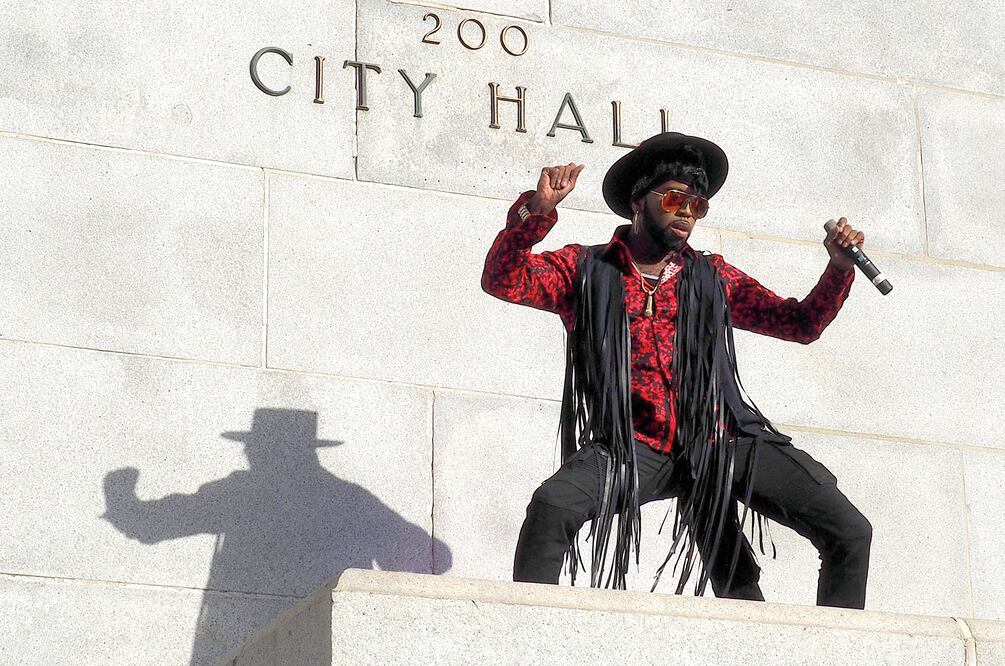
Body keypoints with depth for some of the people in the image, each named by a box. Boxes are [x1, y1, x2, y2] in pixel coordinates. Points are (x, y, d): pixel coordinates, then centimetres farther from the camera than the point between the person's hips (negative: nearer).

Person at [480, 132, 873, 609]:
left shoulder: (712, 278, 16)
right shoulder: (584, 270, 8)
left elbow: (801, 323, 20)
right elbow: (501, 280, -6)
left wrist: (839, 268, 3)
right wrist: (537, 210, -19)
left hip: (719, 440, 3)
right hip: (632, 446, -3)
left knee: (851, 533, -8)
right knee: (552, 507, -32)